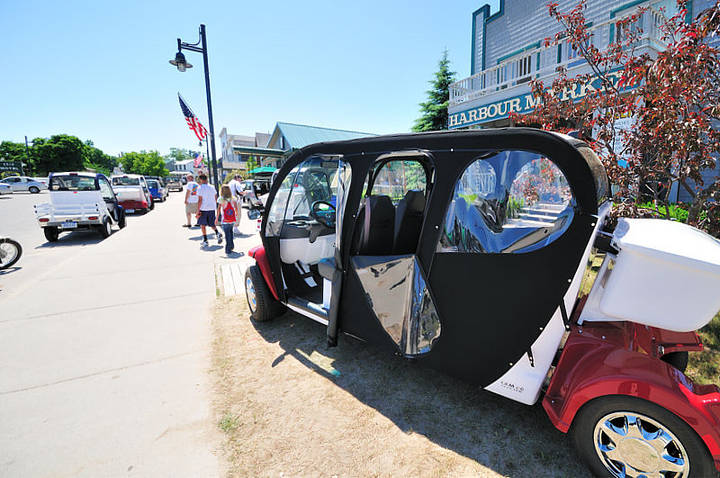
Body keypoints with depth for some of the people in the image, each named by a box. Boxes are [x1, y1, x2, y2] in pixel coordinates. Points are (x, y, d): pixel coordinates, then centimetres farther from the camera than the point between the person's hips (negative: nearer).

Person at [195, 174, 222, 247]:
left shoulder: (200, 188, -9)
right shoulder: (212, 187, 6)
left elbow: (200, 200, -14)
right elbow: (216, 199, 10)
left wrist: (198, 211, -11)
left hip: (203, 209, -4)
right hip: (212, 209, 5)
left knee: (202, 225, 9)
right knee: (212, 224, 16)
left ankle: (205, 240, 8)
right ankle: (218, 233, -12)